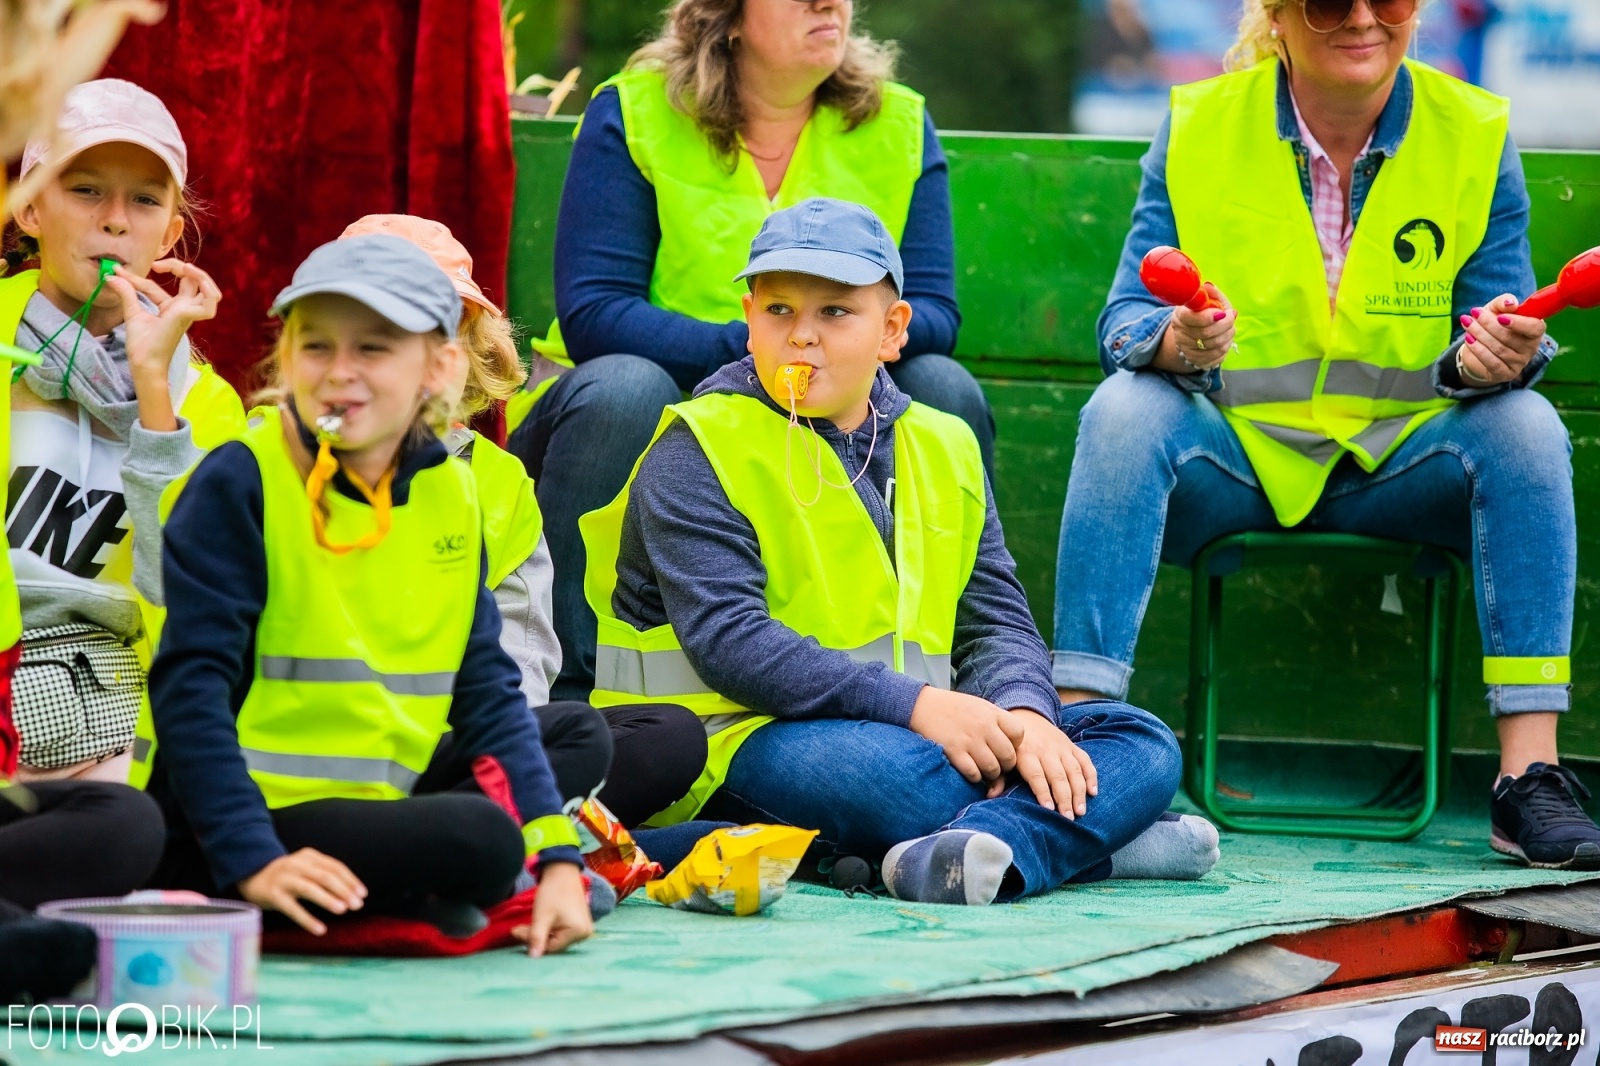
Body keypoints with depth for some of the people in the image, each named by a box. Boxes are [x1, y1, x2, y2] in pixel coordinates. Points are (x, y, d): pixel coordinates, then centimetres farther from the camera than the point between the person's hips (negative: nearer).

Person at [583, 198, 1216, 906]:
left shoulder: (942, 449, 16)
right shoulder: (698, 455, -3)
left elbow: (996, 619, 12)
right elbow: (729, 640, -17)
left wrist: (1025, 713, -14)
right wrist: (912, 706, -26)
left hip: (921, 731, 7)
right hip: (738, 743, -7)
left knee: (1140, 742, -11)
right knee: (874, 767, -40)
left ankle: (988, 851, -40)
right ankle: (1093, 836, -22)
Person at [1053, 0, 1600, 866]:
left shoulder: (1476, 135, -2)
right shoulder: (1197, 128, -4)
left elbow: (1499, 346, -3)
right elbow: (1125, 322, -8)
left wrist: (1495, 358, -28)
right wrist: (1175, 340, -33)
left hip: (1398, 464, 1)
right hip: (1233, 457, -1)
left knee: (1525, 426, -27)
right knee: (1125, 410, -30)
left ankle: (1528, 779, -30)